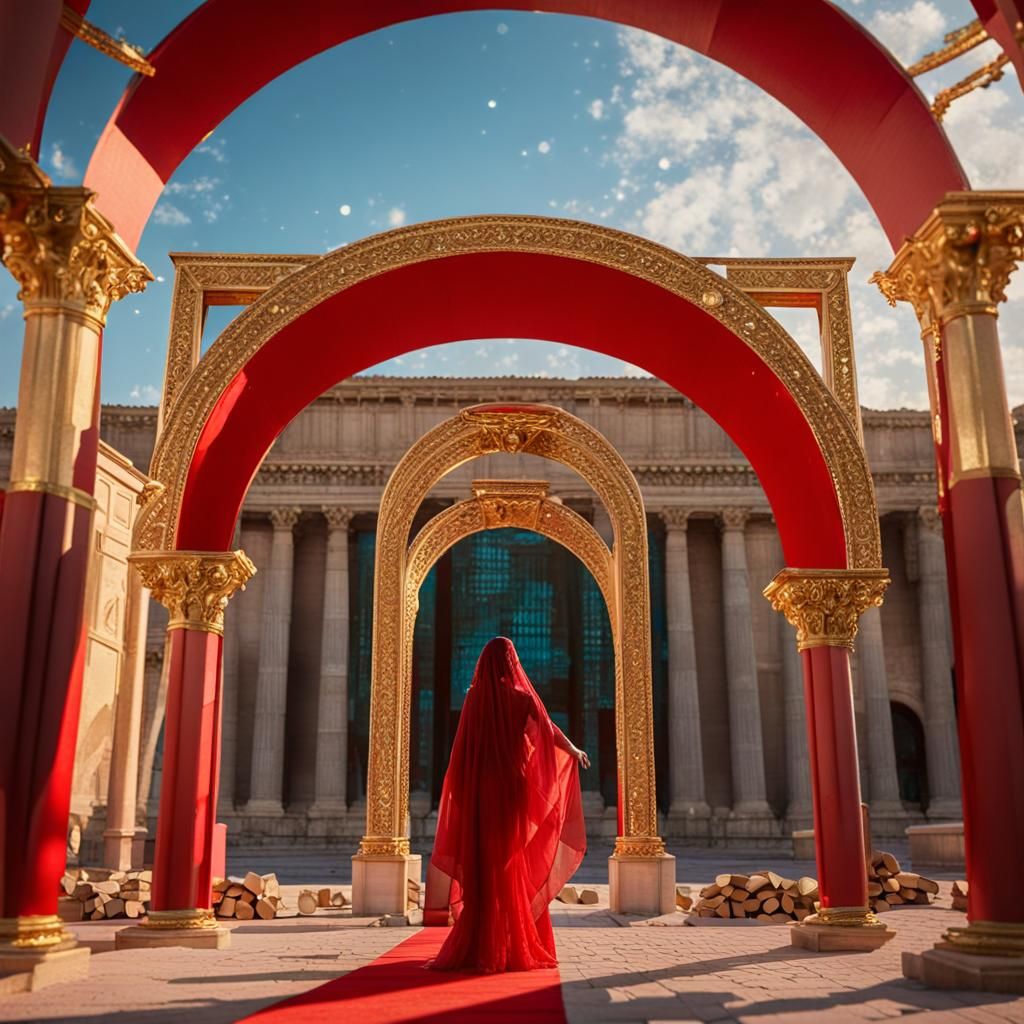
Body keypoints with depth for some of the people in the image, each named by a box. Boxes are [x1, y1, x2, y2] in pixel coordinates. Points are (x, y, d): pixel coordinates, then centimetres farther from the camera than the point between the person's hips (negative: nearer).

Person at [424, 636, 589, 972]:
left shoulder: (474, 697, 0)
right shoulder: (522, 697, -6)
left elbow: (463, 748, 4)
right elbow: (550, 730, 8)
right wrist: (574, 751, 28)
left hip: (479, 788, 2)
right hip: (512, 787, -2)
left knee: (482, 865, 7)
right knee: (513, 865, 5)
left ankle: (477, 946, 7)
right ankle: (511, 948, 7)